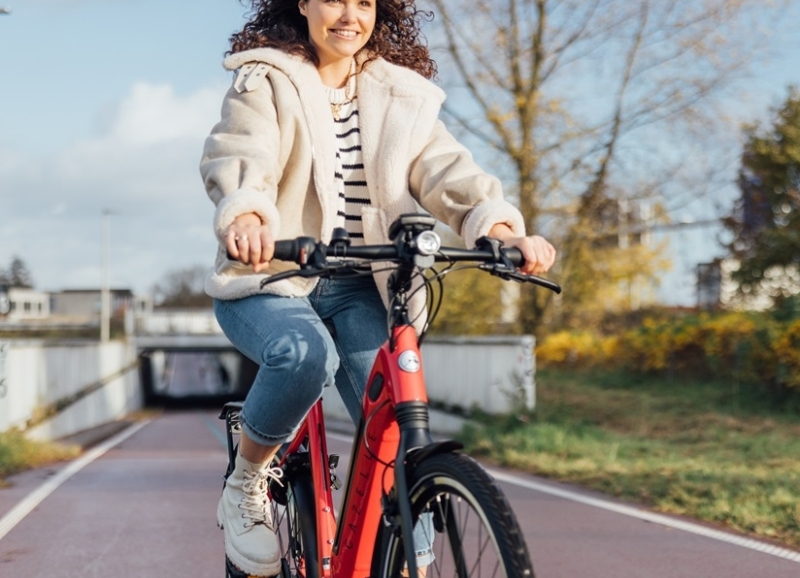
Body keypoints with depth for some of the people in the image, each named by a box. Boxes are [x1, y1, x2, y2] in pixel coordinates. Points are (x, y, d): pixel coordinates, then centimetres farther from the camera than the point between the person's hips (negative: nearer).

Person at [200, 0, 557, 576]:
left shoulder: (399, 95, 10)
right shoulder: (264, 82, 0)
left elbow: (445, 170, -4)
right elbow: (239, 158, -18)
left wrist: (503, 230, -25)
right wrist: (246, 217, -42)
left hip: (358, 290, 3)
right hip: (269, 278, -3)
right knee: (305, 354, -35)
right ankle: (245, 485, -8)